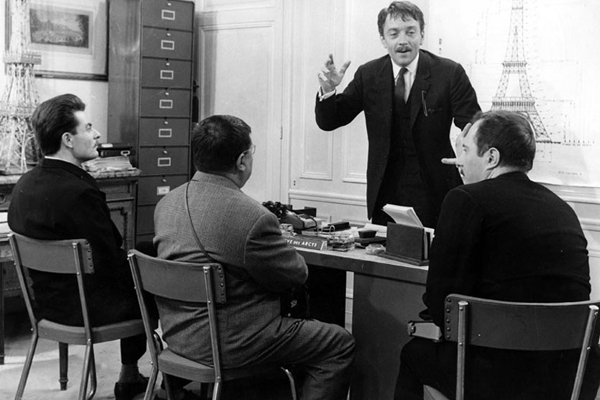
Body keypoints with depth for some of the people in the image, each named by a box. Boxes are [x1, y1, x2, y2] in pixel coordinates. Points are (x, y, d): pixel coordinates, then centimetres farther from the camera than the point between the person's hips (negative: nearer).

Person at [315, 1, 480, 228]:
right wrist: (327, 90, -16)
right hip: (384, 194, 2)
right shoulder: (368, 75, 2)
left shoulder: (449, 73, -5)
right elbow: (328, 122, 4)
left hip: (435, 194, -2)